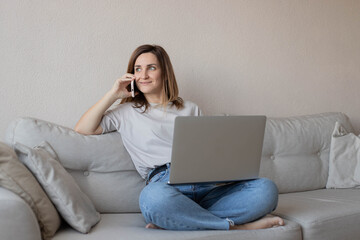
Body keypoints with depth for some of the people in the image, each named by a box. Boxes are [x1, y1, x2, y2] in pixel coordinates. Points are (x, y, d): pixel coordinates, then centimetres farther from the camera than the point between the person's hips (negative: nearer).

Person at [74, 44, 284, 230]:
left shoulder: (190, 109, 26)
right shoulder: (128, 112, 21)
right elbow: (83, 129, 12)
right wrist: (113, 95, 12)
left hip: (207, 185, 4)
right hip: (165, 183, -3)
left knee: (267, 188, -23)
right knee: (154, 198, -42)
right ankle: (236, 226, -27)